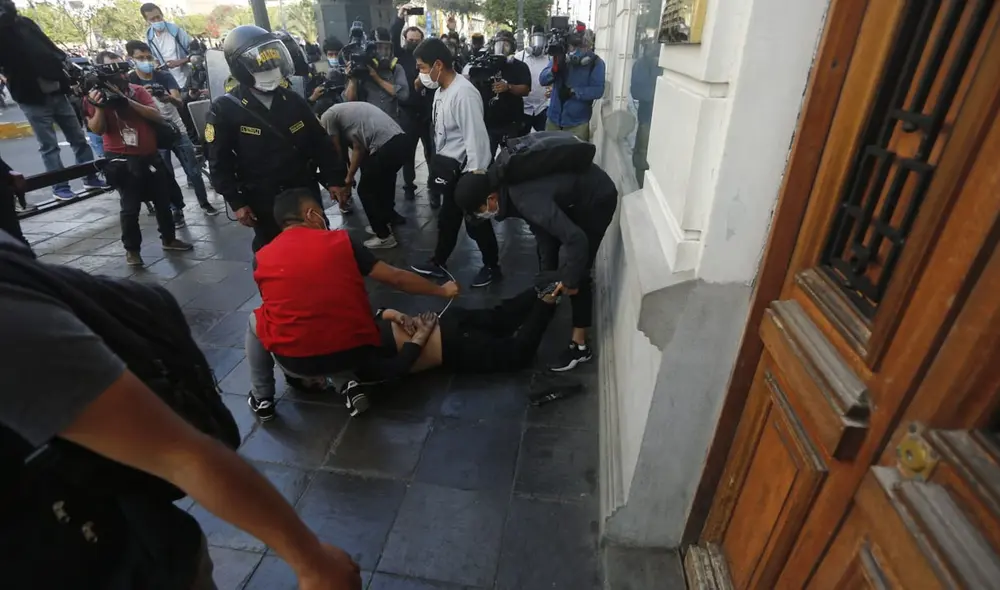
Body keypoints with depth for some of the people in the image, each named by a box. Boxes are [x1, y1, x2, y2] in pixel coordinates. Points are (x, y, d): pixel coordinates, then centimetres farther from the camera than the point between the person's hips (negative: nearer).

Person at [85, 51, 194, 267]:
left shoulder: (137, 90, 6)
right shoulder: (95, 95, -2)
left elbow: (157, 116, -8)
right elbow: (97, 130, -10)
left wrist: (128, 102, -19)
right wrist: (99, 106, -25)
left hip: (151, 156, 4)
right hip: (123, 160, -4)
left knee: (163, 200, 13)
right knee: (130, 207, -5)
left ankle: (169, 239, 29)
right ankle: (131, 249, 8)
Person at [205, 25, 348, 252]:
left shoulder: (292, 100, 6)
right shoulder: (224, 110, -6)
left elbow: (320, 142, 8)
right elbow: (220, 163, -5)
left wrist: (334, 179, 1)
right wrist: (236, 203, -10)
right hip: (263, 203, -3)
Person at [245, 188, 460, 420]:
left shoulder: (262, 258, 2)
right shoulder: (341, 241, -3)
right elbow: (397, 278, 0)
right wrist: (442, 290, 13)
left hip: (295, 361, 1)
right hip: (354, 353, 0)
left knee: (256, 321, 27)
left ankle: (262, 399, 31)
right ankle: (349, 383, 12)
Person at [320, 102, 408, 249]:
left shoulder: (327, 117, 6)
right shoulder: (346, 110, 30)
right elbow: (358, 147, 27)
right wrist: (350, 176, 30)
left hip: (385, 146, -9)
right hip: (400, 139, 9)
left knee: (365, 191, 10)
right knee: (382, 184, 29)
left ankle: (384, 236, 16)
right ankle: (384, 223, 44)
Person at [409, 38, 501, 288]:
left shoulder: (463, 93, -23)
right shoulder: (441, 90, 5)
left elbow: (476, 137, -24)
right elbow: (442, 133, 9)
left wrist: (476, 176, -23)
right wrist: (439, 164, 13)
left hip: (465, 169, -9)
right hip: (449, 167, 9)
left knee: (476, 222, 7)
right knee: (447, 219, 21)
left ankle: (492, 267, 27)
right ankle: (438, 263, 39)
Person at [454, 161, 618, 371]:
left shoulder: (527, 200, -37)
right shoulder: (507, 186, -10)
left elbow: (575, 239, -37)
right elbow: (542, 227, 0)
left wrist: (570, 280, -21)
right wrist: (547, 273, -1)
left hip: (597, 198, -9)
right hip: (573, 195, 9)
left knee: (578, 273, -8)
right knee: (548, 251, 18)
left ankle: (580, 346, 3)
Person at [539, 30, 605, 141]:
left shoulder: (595, 62, -7)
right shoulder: (559, 56, 4)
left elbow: (597, 90, -14)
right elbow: (542, 80, -4)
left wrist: (573, 92, -21)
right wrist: (554, 69, -23)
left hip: (577, 123, -4)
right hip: (554, 119, 4)